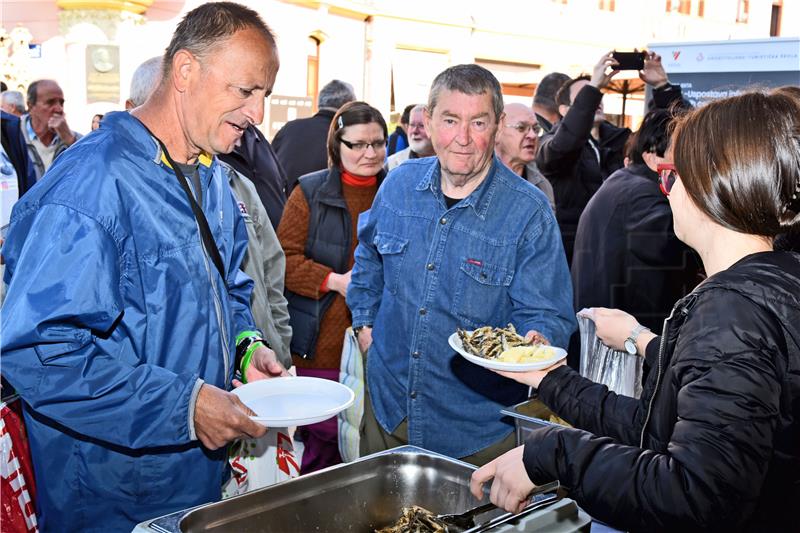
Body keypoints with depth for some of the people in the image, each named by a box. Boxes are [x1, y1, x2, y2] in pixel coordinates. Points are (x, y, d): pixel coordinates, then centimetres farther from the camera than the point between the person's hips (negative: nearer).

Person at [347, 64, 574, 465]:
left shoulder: (528, 212, -15)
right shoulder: (400, 184, -2)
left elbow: (547, 313, -14)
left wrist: (535, 343, -35)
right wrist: (364, 323, 13)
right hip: (387, 406, 4)